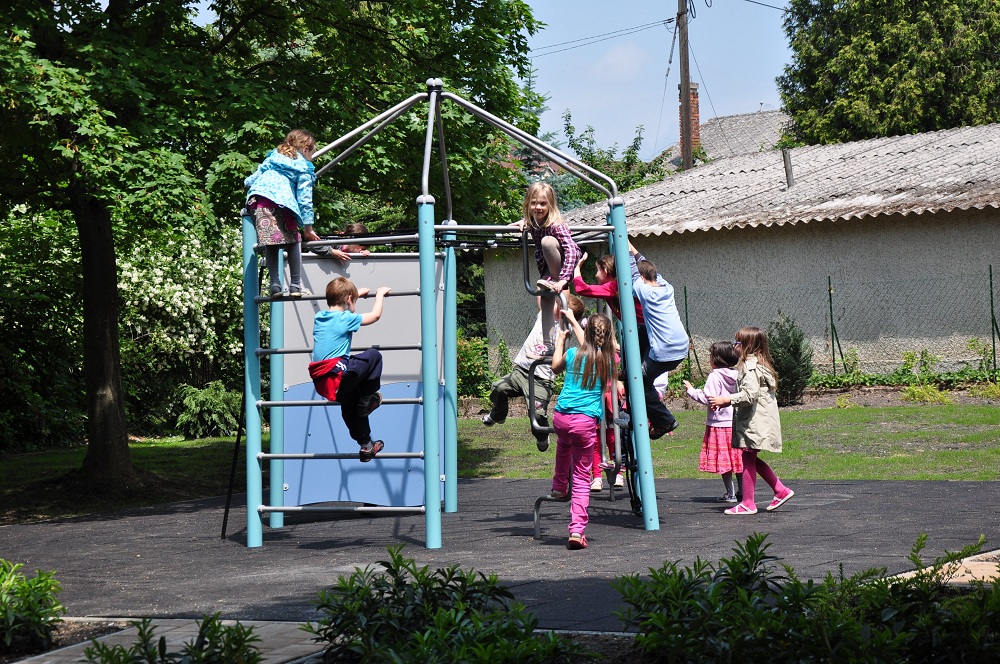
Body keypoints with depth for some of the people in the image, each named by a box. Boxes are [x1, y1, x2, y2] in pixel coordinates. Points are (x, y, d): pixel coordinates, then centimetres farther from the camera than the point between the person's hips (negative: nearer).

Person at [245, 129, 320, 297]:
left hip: (256, 199, 5)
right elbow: (304, 199, 9)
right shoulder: (304, 169, 14)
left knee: (270, 242, 8)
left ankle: (275, 284, 0)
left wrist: (249, 184, 57)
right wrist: (308, 228, 12)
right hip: (280, 202, -4)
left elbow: (250, 180, 32)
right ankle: (296, 285, 4)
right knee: (293, 240, 8)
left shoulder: (273, 157, 29)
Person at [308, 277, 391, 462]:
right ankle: (367, 399, 13)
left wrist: (357, 293, 49)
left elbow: (337, 307, 39)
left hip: (320, 383, 8)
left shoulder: (319, 317, 15)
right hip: (337, 378, -8)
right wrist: (380, 294, 24)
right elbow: (375, 315, 7)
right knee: (374, 356, 5)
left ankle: (366, 445, 36)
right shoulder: (346, 319, -5)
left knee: (350, 398, 30)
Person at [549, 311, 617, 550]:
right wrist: (573, 320, 39)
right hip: (586, 421, -2)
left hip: (561, 417, 2)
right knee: (582, 478, 3)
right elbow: (588, 347, 26)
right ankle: (577, 530, -6)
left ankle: (559, 487, 56)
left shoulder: (572, 354, 4)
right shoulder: (607, 360, 4)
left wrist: (560, 342, 41)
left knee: (564, 445, 38)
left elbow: (555, 368, 28)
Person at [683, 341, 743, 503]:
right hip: (736, 422, 6)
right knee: (736, 457, 13)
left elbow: (707, 398, -16)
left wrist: (691, 390, -5)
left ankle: (730, 493, 0)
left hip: (719, 423, -6)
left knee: (722, 459, 0)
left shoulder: (715, 376, -13)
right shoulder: (737, 375, 5)